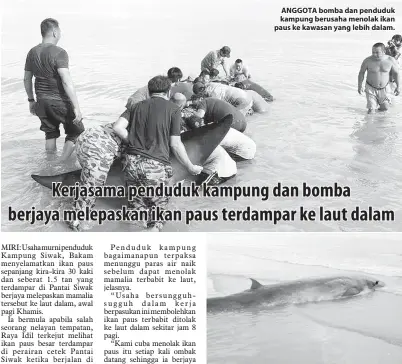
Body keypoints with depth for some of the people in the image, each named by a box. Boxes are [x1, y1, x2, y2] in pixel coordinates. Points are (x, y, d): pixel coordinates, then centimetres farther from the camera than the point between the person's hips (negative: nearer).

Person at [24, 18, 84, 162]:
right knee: (76, 133, 9)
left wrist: (31, 100, 25)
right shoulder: (59, 53, -18)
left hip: (42, 102, 7)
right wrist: (76, 107, -23)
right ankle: (62, 162, -1)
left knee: (50, 134, 22)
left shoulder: (32, 53, 5)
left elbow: (26, 79, 13)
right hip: (60, 101, -7)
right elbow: (67, 82, -24)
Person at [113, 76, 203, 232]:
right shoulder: (172, 109, 2)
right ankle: (154, 228, -15)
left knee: (137, 205, 21)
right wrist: (191, 168, 10)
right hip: (155, 165, -4)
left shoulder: (137, 106, 14)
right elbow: (175, 144, 0)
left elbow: (118, 127, -1)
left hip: (132, 162, 4)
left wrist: (134, 142, 12)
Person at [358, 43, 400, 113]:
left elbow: (396, 73, 0)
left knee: (384, 108, 8)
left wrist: (398, 87, 2)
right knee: (371, 109, -4)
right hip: (371, 88, -1)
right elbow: (361, 72, -3)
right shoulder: (368, 60, -18)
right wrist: (359, 86, 0)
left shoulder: (390, 60, -14)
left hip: (384, 89, 1)